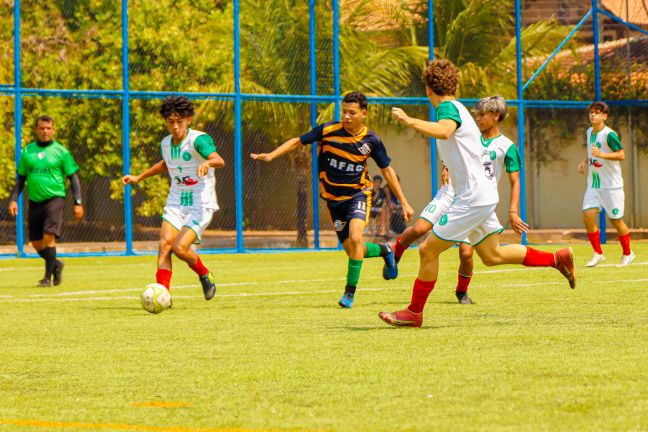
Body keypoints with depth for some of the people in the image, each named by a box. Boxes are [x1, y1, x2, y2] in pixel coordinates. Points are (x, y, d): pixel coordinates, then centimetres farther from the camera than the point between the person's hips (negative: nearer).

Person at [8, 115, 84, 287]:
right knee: (36, 243, 6)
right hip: (34, 201, 4)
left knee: (48, 236, -19)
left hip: (55, 198, -4)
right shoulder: (27, 151, 9)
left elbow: (73, 177, 2)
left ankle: (48, 277, -10)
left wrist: (78, 202, -5)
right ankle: (56, 265, 32)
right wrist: (13, 199, 4)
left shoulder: (60, 151, 0)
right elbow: (21, 178, 15)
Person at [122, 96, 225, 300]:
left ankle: (204, 275, 11)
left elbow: (219, 160, -34)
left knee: (180, 248, -18)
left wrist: (207, 162, -56)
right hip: (176, 203, 6)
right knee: (164, 245, -13)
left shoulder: (198, 140, -15)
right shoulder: (166, 143, 7)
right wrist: (138, 177, 32)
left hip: (201, 204, -6)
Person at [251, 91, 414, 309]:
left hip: (358, 193, -2)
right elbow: (297, 141, -1)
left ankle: (350, 291, -12)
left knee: (355, 237, -27)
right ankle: (383, 250, 35)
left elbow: (387, 170, 5)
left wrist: (404, 202, 6)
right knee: (352, 251, 1)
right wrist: (271, 155, -15)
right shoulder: (328, 131, -10)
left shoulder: (371, 140, -7)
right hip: (334, 198, 2)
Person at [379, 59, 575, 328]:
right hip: (483, 194, 10)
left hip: (472, 199, -10)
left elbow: (443, 131, -38)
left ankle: (414, 313, 1)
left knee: (428, 251, -6)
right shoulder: (458, 109, 16)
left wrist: (408, 120, -37)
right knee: (492, 255, 19)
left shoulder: (448, 107, -14)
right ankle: (558, 259, 22)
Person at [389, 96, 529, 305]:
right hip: (452, 192, 3)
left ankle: (462, 291, 14)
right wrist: (446, 170, 3)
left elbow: (515, 182, 1)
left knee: (466, 252, -12)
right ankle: (395, 253, 14)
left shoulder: (506, 147, 0)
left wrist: (513, 212, -8)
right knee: (419, 228, -16)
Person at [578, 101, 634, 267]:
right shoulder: (590, 132, 9)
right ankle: (598, 253, 3)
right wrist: (584, 162, 7)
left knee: (616, 220, 2)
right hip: (593, 184, 6)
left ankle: (627, 253, 23)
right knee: (588, 215, -9)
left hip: (611, 184, -6)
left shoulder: (609, 134, -15)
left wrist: (602, 154, -31)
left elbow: (621, 155, -20)